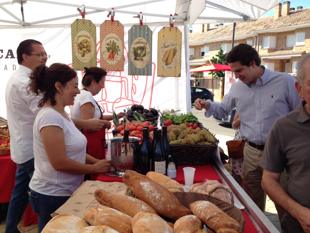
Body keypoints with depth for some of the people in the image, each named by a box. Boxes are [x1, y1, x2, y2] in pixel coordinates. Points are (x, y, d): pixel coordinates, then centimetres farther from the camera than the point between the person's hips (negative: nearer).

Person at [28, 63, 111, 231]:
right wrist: (95, 168, -14)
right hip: (52, 195, -9)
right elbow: (59, 162, -24)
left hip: (64, 191, 9)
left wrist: (96, 161, 2)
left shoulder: (61, 114, 6)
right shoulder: (50, 117, -22)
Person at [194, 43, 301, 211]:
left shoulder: (285, 82, -9)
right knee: (252, 203, 16)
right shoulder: (237, 87, 4)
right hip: (252, 152, 4)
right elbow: (223, 110, 17)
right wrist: (208, 105, -4)